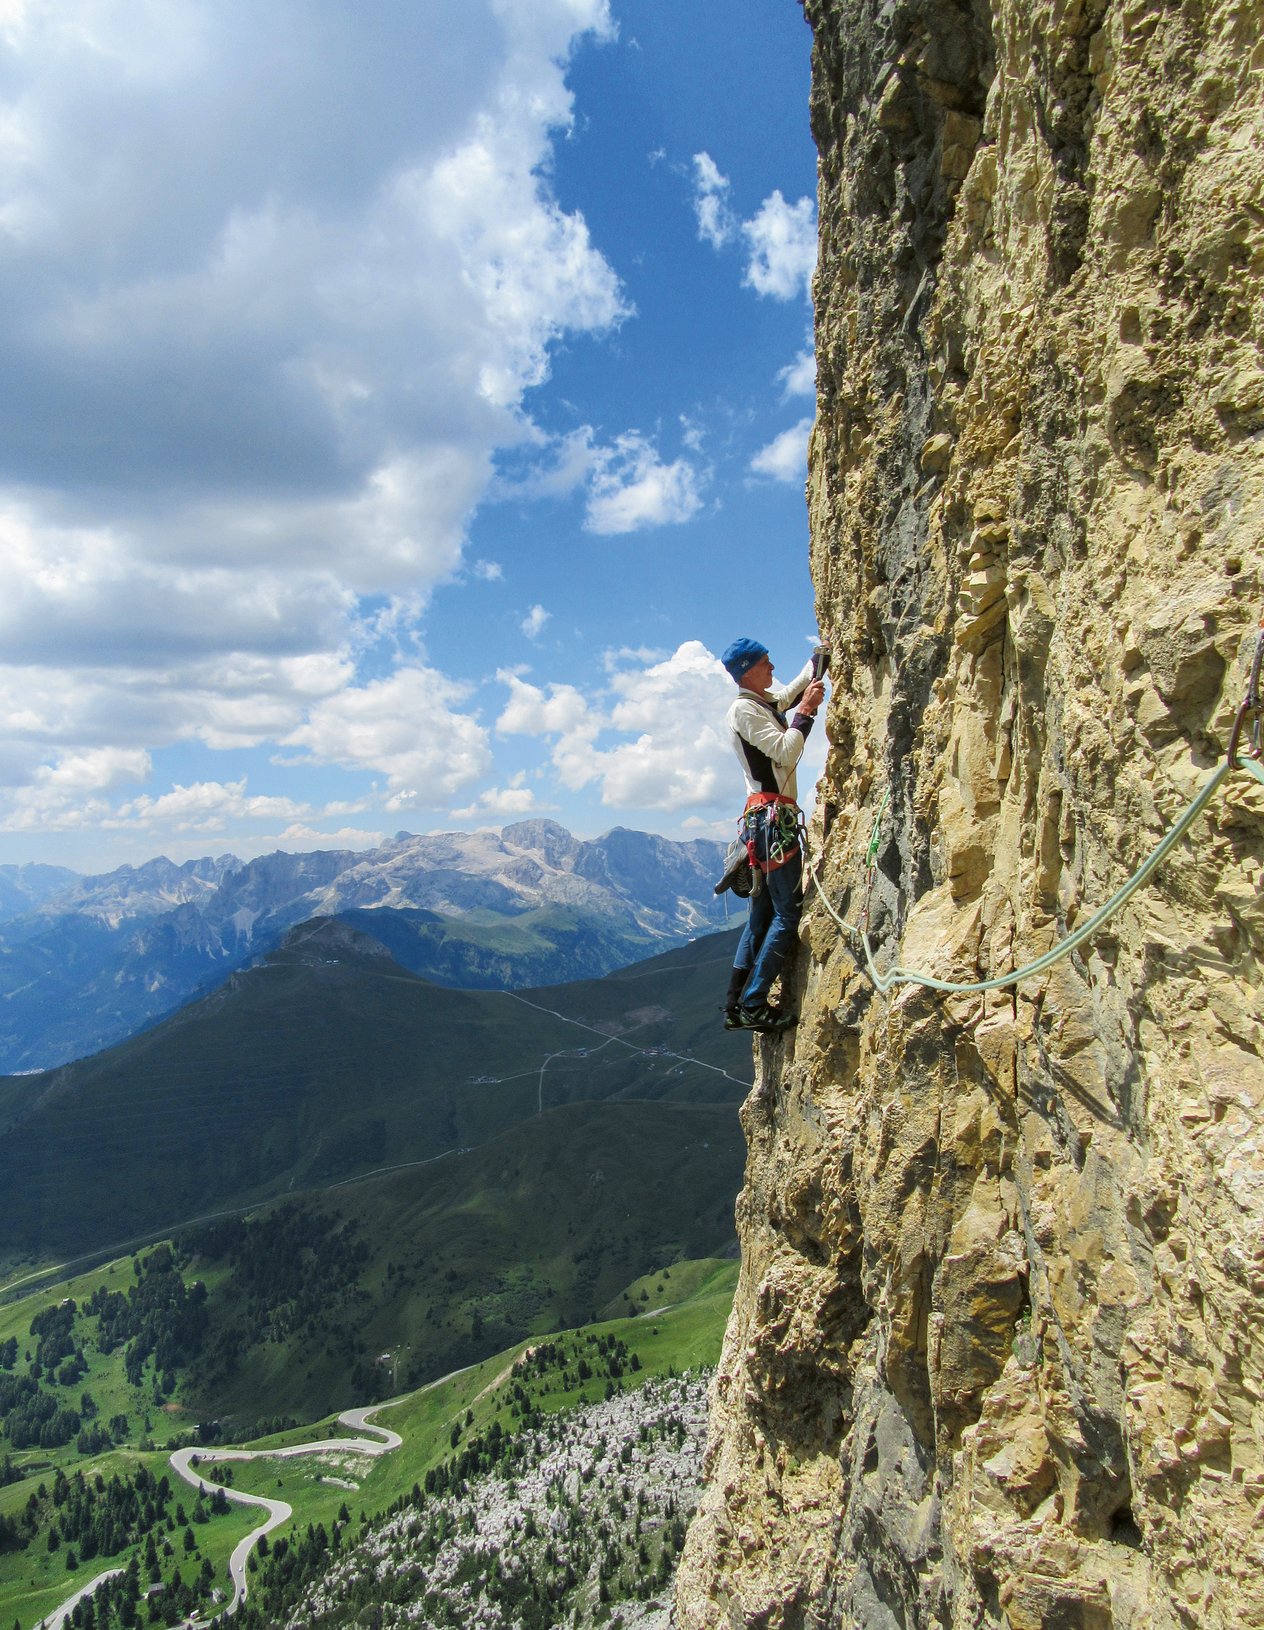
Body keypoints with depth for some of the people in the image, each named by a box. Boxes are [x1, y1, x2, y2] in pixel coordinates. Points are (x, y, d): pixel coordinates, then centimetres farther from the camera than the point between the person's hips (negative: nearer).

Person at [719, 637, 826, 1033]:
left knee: (762, 914, 9)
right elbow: (785, 752, -18)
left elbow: (796, 688, 38)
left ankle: (736, 1006, 10)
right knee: (788, 912, -11)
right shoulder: (744, 708, -8)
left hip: (765, 820, 10)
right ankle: (753, 1005, -12)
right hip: (772, 816, -10)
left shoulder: (766, 701, 20)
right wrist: (805, 712, -10)